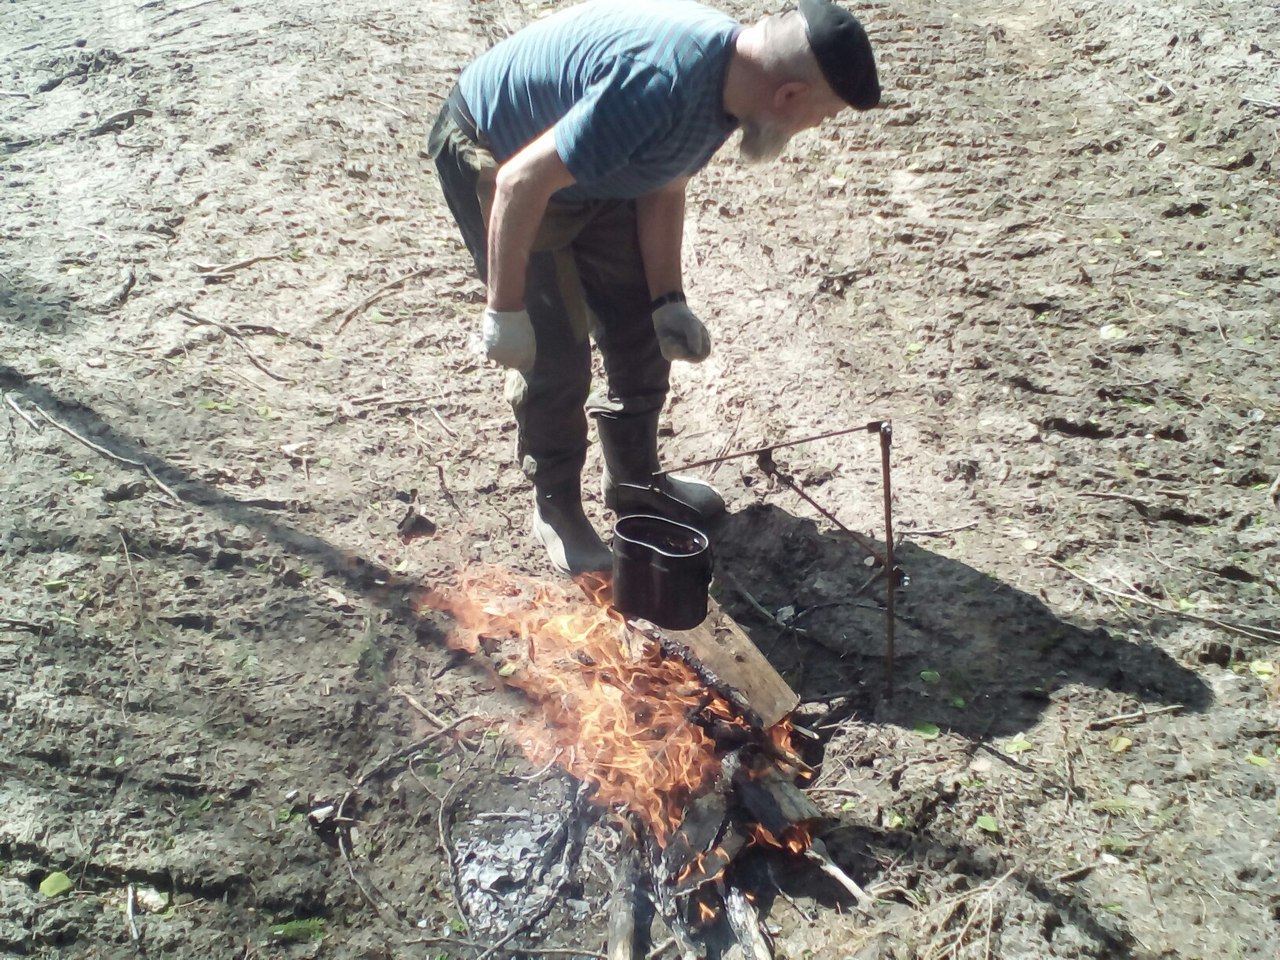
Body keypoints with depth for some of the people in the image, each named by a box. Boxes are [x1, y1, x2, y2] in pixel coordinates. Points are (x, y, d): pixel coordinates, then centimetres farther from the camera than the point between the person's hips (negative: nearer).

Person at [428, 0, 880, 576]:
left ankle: (635, 480, 26)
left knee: (640, 332, 9)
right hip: (492, 155, -8)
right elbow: (522, 182, -34)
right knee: (556, 351, -10)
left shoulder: (731, 76, -9)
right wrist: (504, 311, -27)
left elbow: (663, 188, 3)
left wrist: (668, 301, -2)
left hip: (587, 176, 9)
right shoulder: (659, 84, -38)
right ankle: (556, 507, 12)